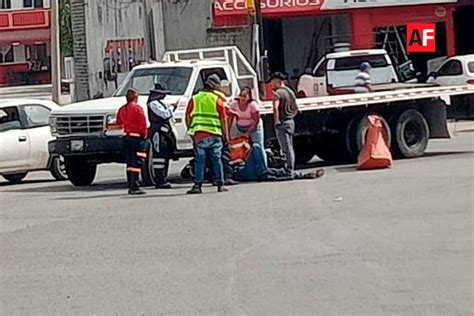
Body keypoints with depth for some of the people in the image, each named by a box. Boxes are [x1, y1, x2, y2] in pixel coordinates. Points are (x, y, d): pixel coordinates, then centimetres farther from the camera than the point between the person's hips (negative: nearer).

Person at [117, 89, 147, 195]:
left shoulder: (122, 109, 9)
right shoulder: (137, 108, -11)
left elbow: (119, 123, 16)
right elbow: (143, 124, -13)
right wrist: (144, 134, 0)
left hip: (126, 137, 7)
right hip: (137, 138, -7)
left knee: (129, 163, 13)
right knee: (136, 163, -7)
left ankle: (130, 186, 16)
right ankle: (134, 187, -12)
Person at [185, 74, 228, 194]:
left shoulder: (194, 99, 8)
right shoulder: (217, 100, 1)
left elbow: (188, 117, 8)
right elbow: (223, 119, 2)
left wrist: (190, 131, 16)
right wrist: (225, 133, 11)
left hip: (198, 134, 1)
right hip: (214, 134, -1)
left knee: (199, 160, 1)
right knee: (216, 160, 5)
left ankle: (198, 185, -5)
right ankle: (220, 184, 8)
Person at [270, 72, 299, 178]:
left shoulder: (278, 93, -13)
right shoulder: (290, 92, 16)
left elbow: (275, 107, -29)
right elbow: (296, 109, 26)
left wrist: (276, 121, -23)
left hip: (282, 123, -9)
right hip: (291, 121, 9)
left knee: (286, 149, -8)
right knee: (290, 148, 14)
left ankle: (289, 172, -8)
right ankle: (290, 171, 19)